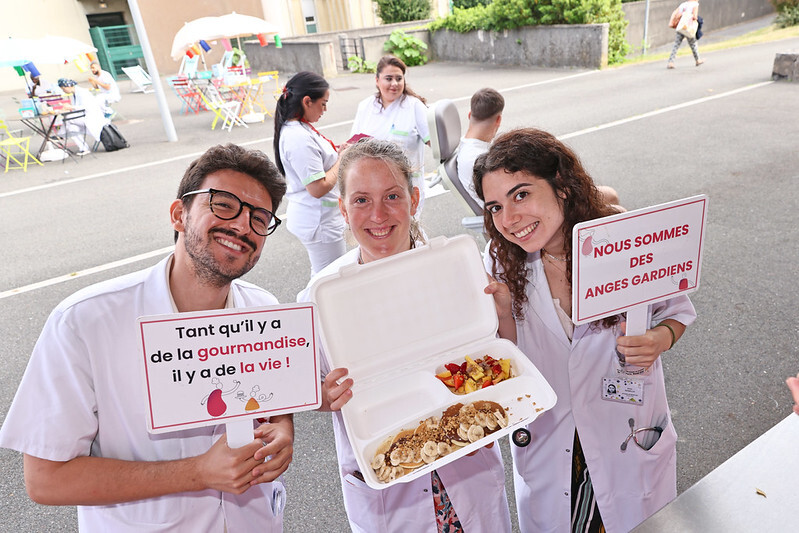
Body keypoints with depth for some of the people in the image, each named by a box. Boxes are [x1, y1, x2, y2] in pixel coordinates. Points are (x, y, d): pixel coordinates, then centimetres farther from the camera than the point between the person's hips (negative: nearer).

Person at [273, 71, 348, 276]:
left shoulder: (294, 128, 6)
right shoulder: (300, 138, -25)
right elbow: (319, 188, -27)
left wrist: (338, 152, 5)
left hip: (311, 219, 10)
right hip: (320, 224, -10)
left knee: (320, 274, 26)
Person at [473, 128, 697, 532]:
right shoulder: (502, 259, -15)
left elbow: (678, 310, -2)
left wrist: (658, 340, -23)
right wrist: (503, 312, -27)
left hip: (629, 439, -1)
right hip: (545, 441, 1)